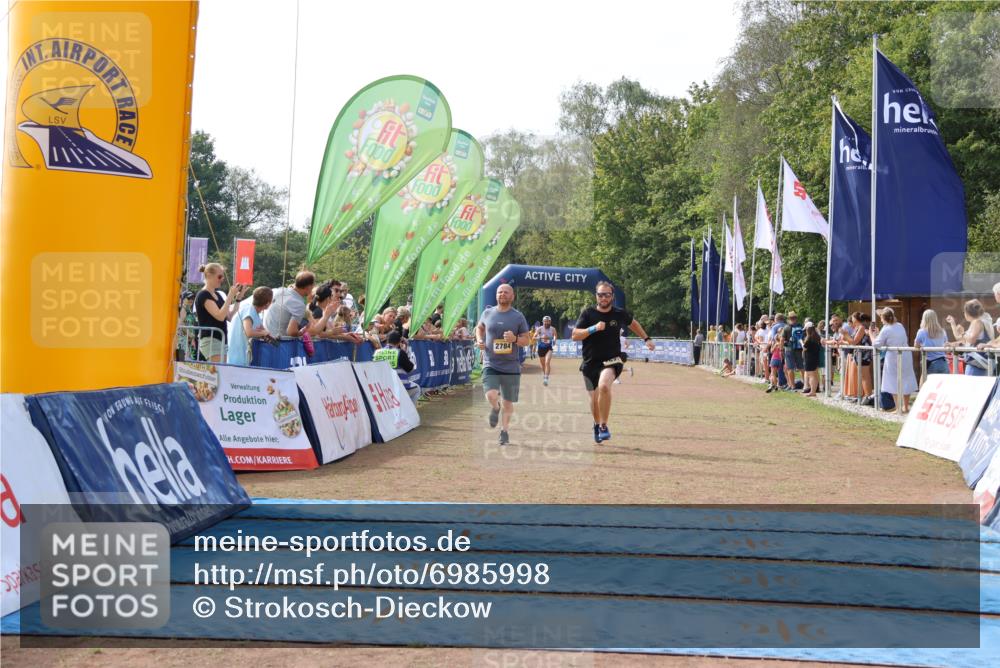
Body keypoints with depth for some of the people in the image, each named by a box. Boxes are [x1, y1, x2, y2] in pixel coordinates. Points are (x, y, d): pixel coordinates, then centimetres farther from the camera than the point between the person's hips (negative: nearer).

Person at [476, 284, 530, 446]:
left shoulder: (518, 316, -1)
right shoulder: (487, 313, 3)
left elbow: (526, 340, 3)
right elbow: (479, 327, 23)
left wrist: (515, 338, -18)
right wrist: (479, 340, 3)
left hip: (511, 366, 0)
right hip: (491, 364, 0)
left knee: (508, 402, 8)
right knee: (491, 396, -20)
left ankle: (504, 431, 28)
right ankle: (495, 408, 17)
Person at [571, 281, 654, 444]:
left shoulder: (619, 314, -1)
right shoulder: (588, 313, -5)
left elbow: (633, 323, 22)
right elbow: (575, 335, -11)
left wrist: (646, 339, 22)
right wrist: (593, 328, -23)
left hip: (611, 361, -1)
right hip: (590, 362, 2)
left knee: (604, 386, -31)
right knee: (594, 398, 12)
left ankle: (604, 426, -19)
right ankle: (597, 424, 44)